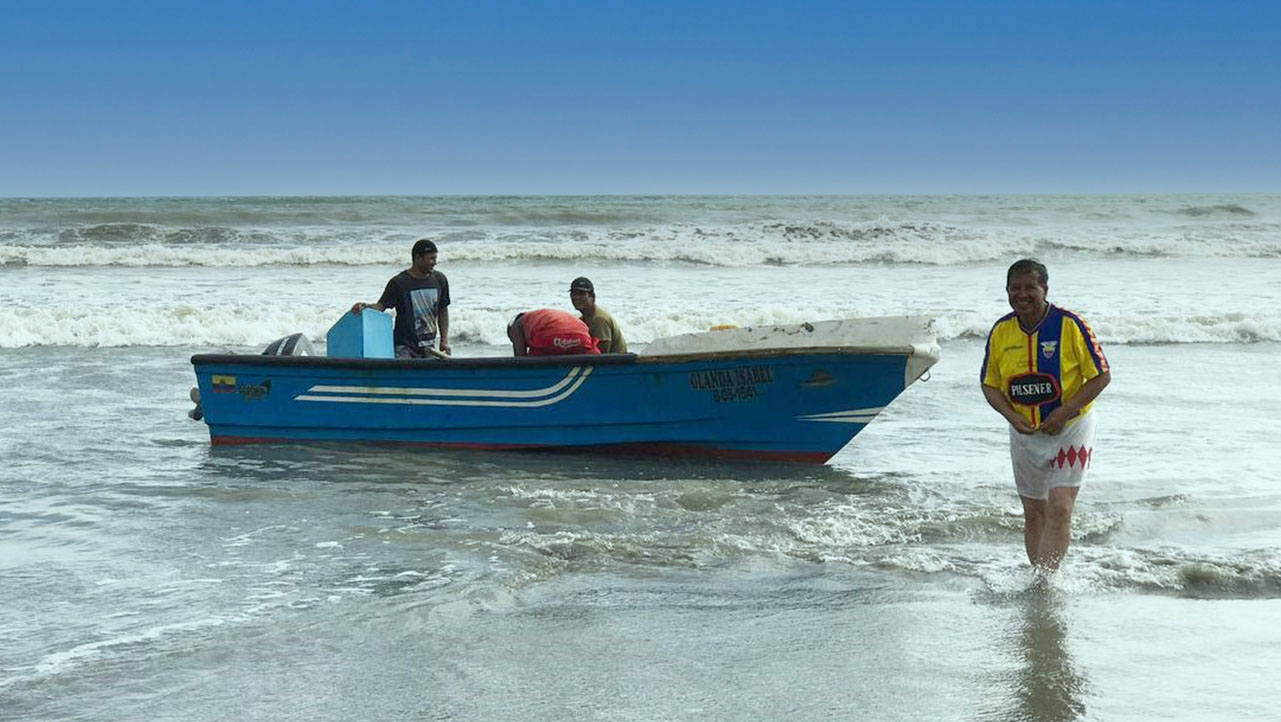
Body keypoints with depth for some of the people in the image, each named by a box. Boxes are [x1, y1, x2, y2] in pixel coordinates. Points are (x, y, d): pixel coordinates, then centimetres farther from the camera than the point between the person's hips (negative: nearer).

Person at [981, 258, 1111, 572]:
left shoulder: (1070, 325, -14)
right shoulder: (1000, 332, -3)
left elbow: (1101, 376, -10)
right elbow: (990, 385, 7)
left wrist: (1064, 411, -20)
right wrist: (1011, 415, -13)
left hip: (1070, 430, -4)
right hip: (1024, 434, 4)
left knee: (1059, 509, -14)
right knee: (1034, 513, 11)